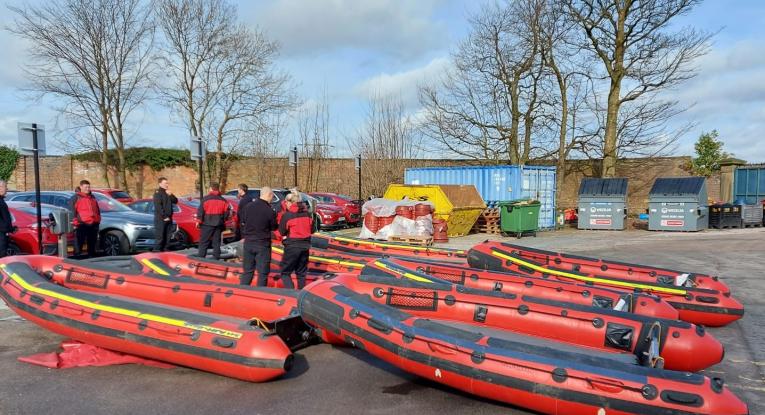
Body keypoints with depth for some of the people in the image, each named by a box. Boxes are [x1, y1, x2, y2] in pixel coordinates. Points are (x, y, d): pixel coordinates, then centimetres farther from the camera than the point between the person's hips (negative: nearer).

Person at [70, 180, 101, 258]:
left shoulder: (93, 197, 21)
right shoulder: (76, 197, 2)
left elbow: (98, 209, 26)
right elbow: (72, 210, -4)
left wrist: (98, 219, 16)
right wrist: (77, 219, -12)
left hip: (94, 224, 6)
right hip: (81, 224, -6)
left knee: (92, 244, 12)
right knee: (78, 244, -7)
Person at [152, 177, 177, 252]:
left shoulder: (168, 193, 17)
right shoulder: (158, 193, -7)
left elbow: (175, 201, 12)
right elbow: (158, 206, -15)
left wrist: (171, 195, -6)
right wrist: (164, 217, -16)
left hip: (168, 218, 8)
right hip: (160, 219, -8)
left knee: (167, 237, 10)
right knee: (159, 236, -8)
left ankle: (165, 249, 16)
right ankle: (157, 250, -5)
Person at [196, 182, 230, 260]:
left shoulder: (206, 199, -8)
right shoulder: (223, 200, 5)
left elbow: (200, 211, -8)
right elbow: (226, 212, 8)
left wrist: (198, 221, 0)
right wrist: (223, 220, 21)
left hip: (207, 224, -4)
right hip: (219, 224, 4)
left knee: (204, 242, 2)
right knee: (216, 242, 9)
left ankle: (201, 257, 0)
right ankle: (216, 257, 8)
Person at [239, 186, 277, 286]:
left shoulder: (248, 206, -4)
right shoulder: (270, 211, -17)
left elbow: (242, 221, 8)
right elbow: (274, 227, -4)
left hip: (248, 243, 5)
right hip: (263, 244, -5)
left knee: (247, 270, 16)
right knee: (263, 272, 5)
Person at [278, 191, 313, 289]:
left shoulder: (287, 215, -11)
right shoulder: (307, 213, 4)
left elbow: (282, 231, -6)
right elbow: (311, 230, 9)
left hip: (292, 246, -5)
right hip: (305, 245, 5)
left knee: (285, 272, 4)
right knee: (301, 273, 16)